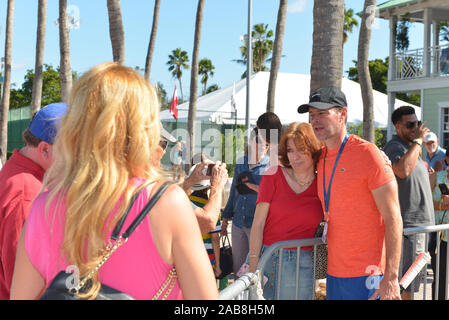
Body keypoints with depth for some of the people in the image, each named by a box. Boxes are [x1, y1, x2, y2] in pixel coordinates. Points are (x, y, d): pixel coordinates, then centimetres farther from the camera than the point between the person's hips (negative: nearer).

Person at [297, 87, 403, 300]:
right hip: (335, 272, 7)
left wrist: (391, 277, -18)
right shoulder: (321, 159, 10)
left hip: (366, 275, -7)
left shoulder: (367, 153, -11)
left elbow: (393, 218, -13)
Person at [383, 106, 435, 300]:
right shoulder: (394, 147, -14)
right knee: (405, 285, -9)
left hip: (419, 223, 10)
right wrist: (418, 140, -27)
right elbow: (403, 170, -37)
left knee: (410, 283, 17)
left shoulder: (410, 147, 20)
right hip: (409, 225, -10)